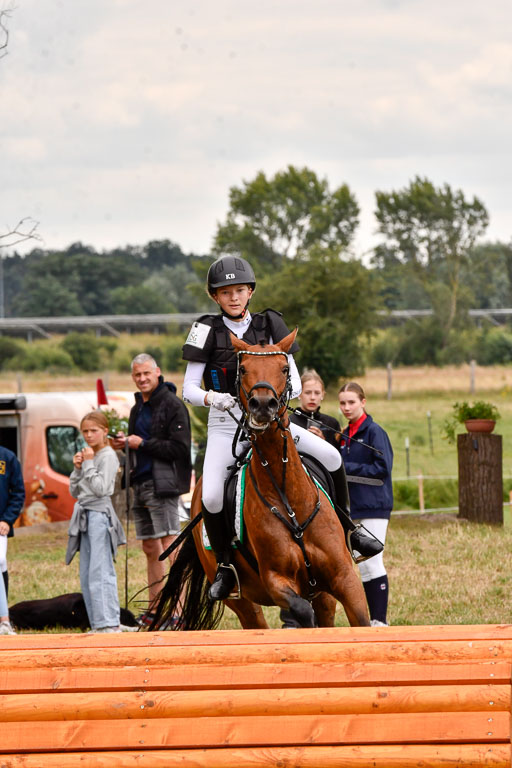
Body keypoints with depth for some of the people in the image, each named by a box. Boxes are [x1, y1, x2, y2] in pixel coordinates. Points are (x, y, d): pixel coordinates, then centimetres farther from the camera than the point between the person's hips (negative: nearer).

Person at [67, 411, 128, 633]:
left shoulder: (108, 456, -6)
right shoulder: (87, 456, 17)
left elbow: (100, 488, -16)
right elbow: (74, 491, 17)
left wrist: (88, 463, -11)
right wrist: (77, 468, 4)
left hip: (99, 514, -9)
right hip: (85, 516, 9)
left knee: (100, 571, -14)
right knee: (86, 575, 7)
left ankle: (110, 623, -16)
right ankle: (99, 623, 9)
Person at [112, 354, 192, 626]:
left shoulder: (173, 405, -8)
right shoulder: (138, 408, 19)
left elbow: (179, 448, -15)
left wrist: (143, 444, -14)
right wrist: (125, 443, 7)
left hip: (163, 483, -9)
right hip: (141, 482, 9)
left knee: (170, 544, -15)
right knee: (150, 548, 11)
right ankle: (155, 609, 16)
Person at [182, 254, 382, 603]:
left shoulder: (270, 325, 2)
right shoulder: (207, 330, -4)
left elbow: (294, 383, 0)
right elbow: (189, 389, -6)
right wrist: (211, 398, -28)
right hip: (225, 425, -2)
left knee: (332, 456, -12)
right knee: (211, 496, -24)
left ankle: (345, 530, 10)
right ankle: (225, 566, -1)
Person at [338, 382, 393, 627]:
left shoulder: (374, 432, -7)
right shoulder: (345, 435, 15)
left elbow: (382, 468, -14)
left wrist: (348, 469, -14)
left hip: (374, 506, -7)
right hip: (353, 508, 7)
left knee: (372, 563, -9)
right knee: (361, 565, 8)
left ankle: (380, 620, -6)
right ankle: (369, 619, 12)